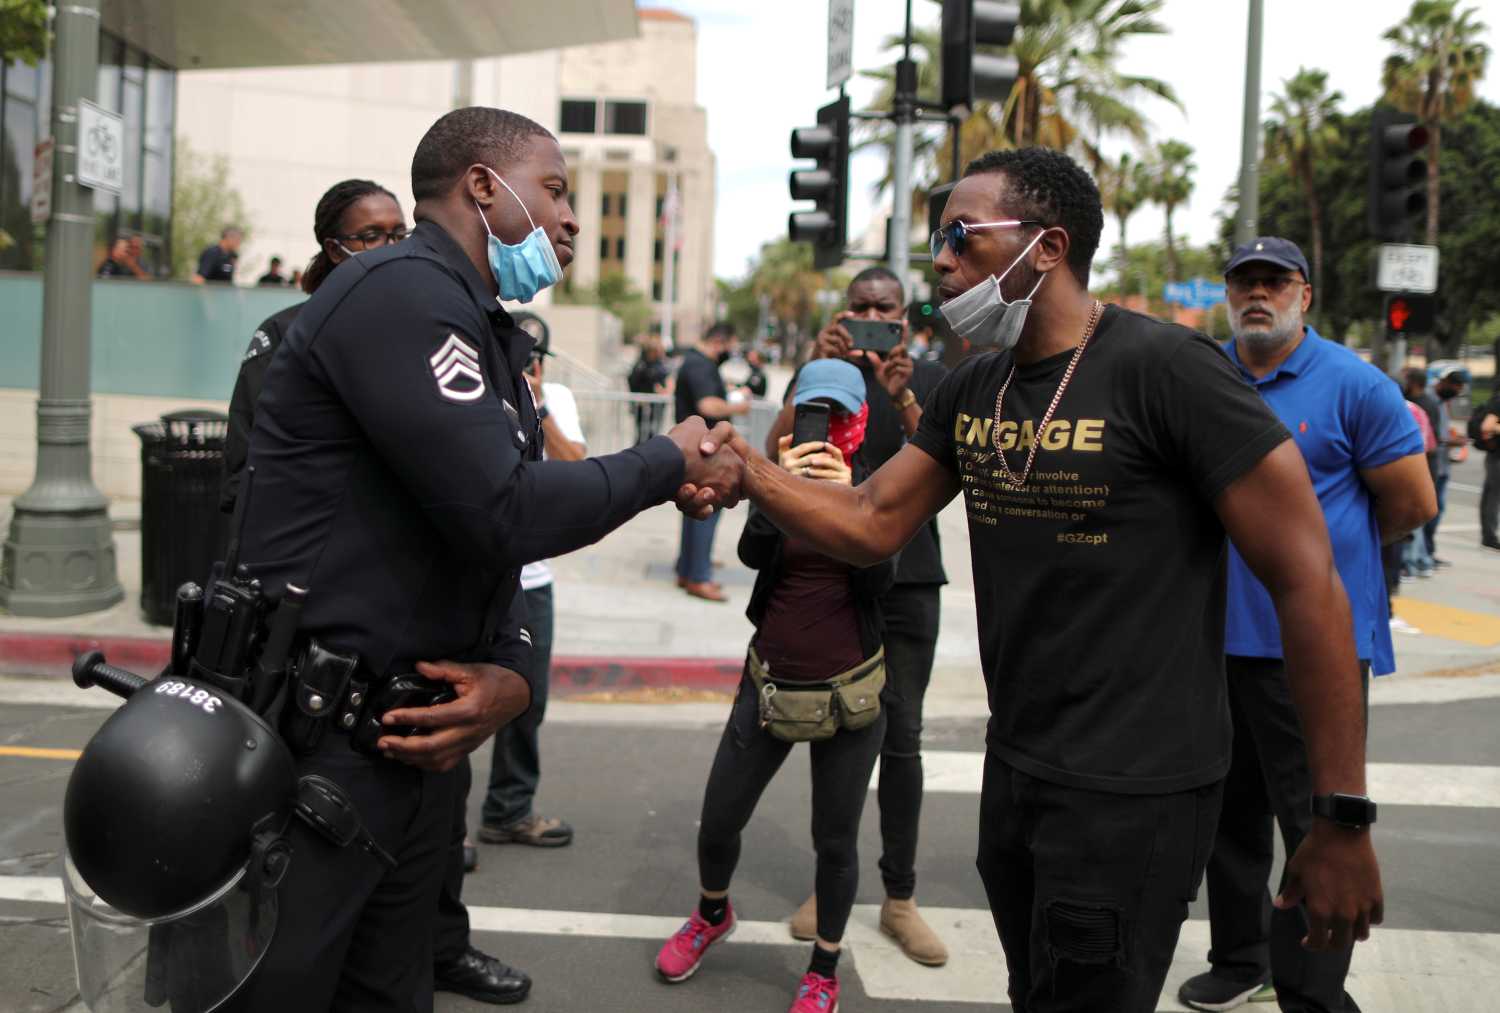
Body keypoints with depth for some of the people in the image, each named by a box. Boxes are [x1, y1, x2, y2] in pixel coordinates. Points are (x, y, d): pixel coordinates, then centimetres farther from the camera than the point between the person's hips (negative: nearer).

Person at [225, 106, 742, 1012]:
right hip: (312, 746, -9)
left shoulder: (491, 335, 15)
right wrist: (669, 464, -8)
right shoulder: (401, 290, -16)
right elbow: (505, 511, -24)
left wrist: (513, 673, -5)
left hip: (419, 740, 9)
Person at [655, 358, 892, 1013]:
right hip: (770, 681, 2)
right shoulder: (782, 475, 0)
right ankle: (712, 915, 40)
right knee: (717, 824, 7)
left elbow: (880, 582, -16)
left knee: (835, 842, 6)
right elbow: (752, 554, -17)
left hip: (849, 687, -1)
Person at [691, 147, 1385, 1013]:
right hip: (1015, 771, 7)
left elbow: (1309, 582, -18)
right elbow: (870, 525, 8)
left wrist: (1345, 819, -17)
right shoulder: (973, 390, 5)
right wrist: (744, 467, -8)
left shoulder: (1165, 368, -18)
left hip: (1134, 791, -7)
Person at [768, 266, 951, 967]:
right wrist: (816, 370, -22)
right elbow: (778, 454, -11)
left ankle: (900, 898, 10)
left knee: (900, 736, 1)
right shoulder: (823, 374, 6)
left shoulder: (932, 381, 7)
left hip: (908, 581, 0)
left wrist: (903, 400, -21)